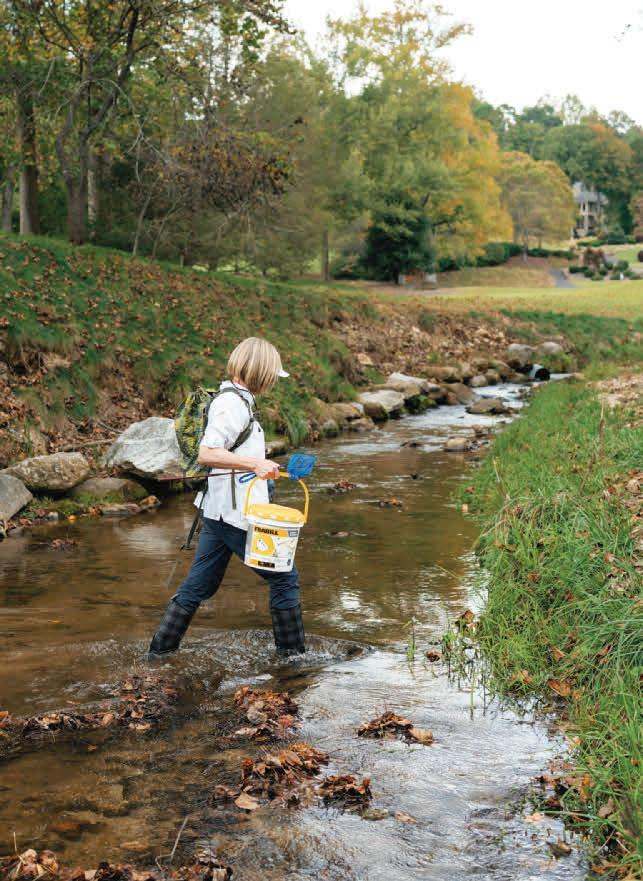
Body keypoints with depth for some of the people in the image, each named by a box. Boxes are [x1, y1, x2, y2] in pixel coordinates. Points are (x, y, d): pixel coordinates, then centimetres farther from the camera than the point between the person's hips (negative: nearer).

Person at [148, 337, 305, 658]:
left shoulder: (234, 399, 15)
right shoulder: (233, 404, -16)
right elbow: (206, 454, -26)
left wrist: (262, 465, 26)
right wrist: (255, 463, -31)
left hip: (219, 511, 10)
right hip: (236, 514, -10)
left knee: (198, 586, 14)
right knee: (284, 578, 1)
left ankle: (160, 651, 20)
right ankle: (292, 654, 10)